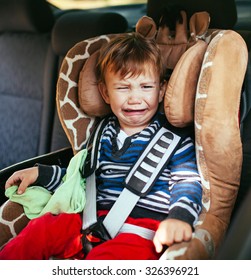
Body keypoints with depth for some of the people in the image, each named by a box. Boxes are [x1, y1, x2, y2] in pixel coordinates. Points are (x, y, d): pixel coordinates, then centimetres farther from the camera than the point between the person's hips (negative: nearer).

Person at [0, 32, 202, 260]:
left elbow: (189, 183, -7)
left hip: (145, 228, -5)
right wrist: (41, 174, 18)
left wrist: (179, 216, -28)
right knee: (40, 229, -11)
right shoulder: (103, 136, 17)